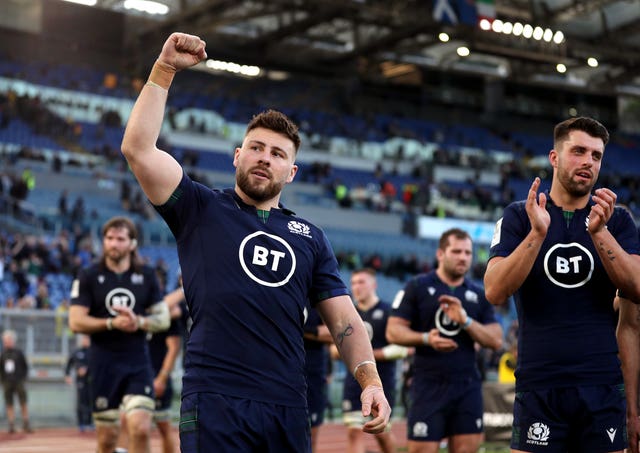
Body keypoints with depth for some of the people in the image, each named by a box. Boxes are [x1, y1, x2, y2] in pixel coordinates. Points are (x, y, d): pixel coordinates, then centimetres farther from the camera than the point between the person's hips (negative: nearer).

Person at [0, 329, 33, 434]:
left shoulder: (19, 352, 0)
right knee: (9, 405, 1)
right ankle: (11, 426, 4)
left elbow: (25, 366, 4)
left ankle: (26, 425, 3)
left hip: (19, 382, -2)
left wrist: (23, 378, -3)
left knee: (23, 404, -3)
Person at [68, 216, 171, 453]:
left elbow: (163, 319, 6)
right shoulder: (88, 276, 1)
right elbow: (76, 322, -6)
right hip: (103, 364, -1)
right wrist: (112, 323, -18)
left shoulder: (147, 275, 6)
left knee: (140, 428, -14)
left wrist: (138, 322, -14)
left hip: (138, 362, 1)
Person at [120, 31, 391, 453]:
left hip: (289, 409, 3)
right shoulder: (201, 209, 8)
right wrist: (164, 70, -5)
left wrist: (370, 380, -4)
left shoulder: (310, 237, 17)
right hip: (215, 403, -3)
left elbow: (345, 319, 12)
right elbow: (138, 148, -4)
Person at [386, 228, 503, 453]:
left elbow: (496, 341, 6)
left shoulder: (478, 294, 12)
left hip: (468, 386, 4)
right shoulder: (417, 286, 1)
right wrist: (426, 338, -19)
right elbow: (393, 331, -2)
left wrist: (466, 321, -10)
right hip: (429, 385, -4)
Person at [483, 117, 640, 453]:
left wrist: (599, 232, -17)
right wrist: (537, 233, -20)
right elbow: (495, 292, -8)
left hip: (603, 386, 2)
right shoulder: (519, 216, 4)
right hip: (538, 384, -1)